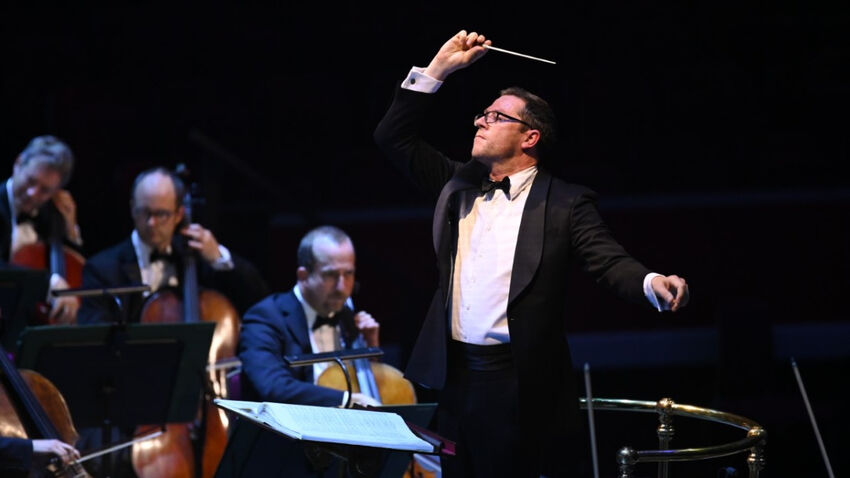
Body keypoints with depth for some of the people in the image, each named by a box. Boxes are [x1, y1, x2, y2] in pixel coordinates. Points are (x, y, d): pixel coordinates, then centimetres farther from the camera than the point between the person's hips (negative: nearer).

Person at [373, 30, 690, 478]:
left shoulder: (565, 204, -1)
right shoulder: (458, 184, 15)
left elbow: (609, 261, -10)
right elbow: (394, 138, 16)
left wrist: (653, 283, -33)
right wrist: (437, 69, 8)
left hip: (522, 384, -5)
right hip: (453, 375, 5)